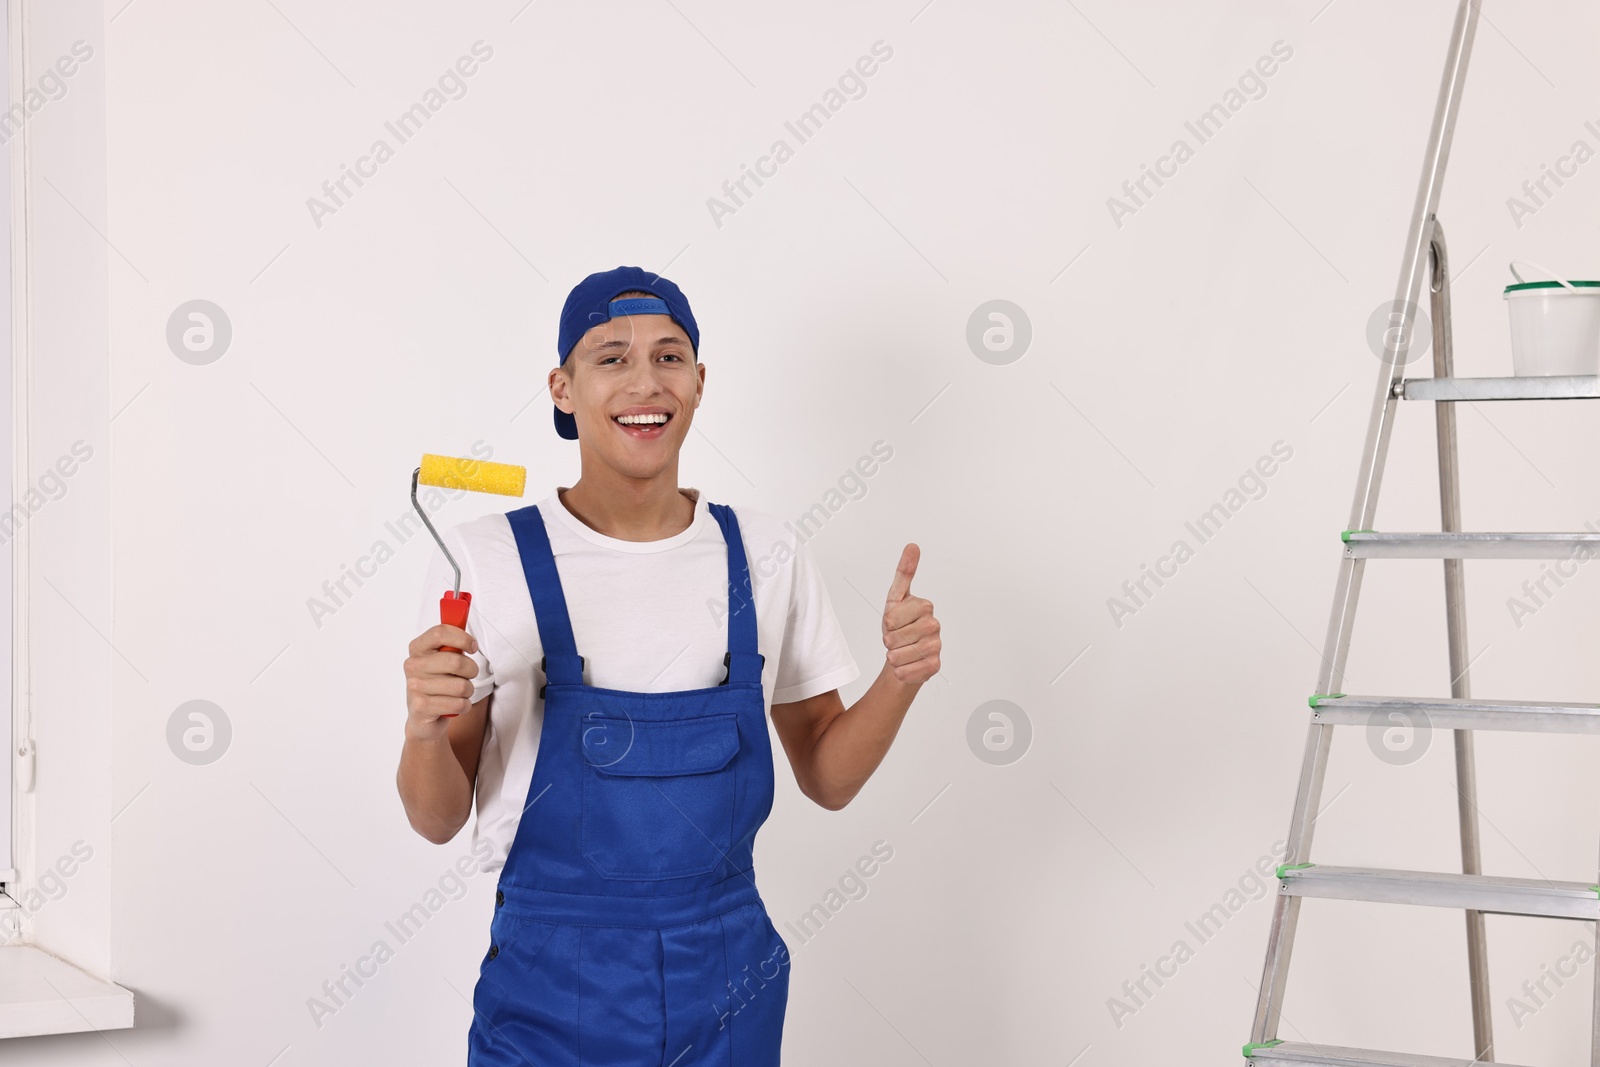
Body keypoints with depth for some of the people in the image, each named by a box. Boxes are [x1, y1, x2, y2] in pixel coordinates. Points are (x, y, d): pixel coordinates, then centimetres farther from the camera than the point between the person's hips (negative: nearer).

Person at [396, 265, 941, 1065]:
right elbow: (439, 820, -5)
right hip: (552, 996, -3)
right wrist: (425, 729, -26)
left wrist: (899, 682, -11)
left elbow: (827, 780, 6)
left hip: (727, 984, 3)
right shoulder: (486, 560, -10)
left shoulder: (763, 556, -1)